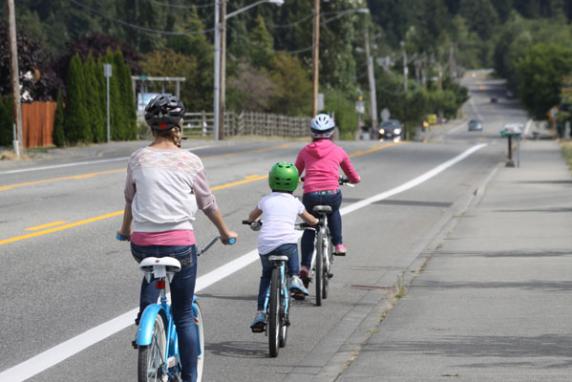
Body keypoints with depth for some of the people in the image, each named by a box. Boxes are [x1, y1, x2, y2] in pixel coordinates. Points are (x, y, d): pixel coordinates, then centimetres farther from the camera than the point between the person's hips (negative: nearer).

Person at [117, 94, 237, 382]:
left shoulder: (138, 159, 2)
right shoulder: (190, 162, -2)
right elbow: (207, 204, 8)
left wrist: (125, 231, 35)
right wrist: (225, 233, 26)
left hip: (142, 245, 2)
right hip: (180, 244, -2)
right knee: (184, 316, 10)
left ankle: (145, 314, 18)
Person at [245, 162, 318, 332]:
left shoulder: (266, 200, 17)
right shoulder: (295, 202, 15)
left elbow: (251, 217, 34)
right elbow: (311, 221, 30)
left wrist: (254, 222, 57)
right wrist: (316, 221, 53)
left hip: (265, 245, 2)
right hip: (286, 241, -2)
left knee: (266, 276, 22)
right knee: (293, 250, 34)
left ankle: (260, 312, 14)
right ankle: (294, 278, 10)